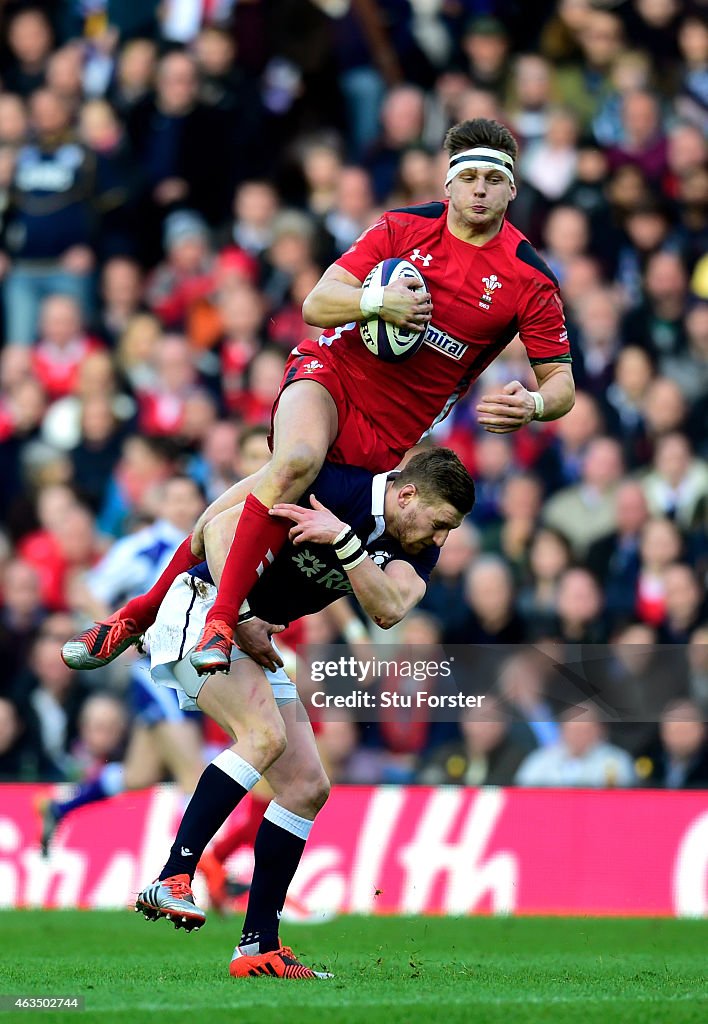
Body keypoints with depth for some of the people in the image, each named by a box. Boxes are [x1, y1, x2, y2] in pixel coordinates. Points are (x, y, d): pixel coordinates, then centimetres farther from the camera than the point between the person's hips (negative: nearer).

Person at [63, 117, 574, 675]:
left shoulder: (530, 278, -6)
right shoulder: (404, 228, -2)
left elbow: (561, 381, -3)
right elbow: (316, 304, -4)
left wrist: (532, 405, -27)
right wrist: (376, 302, -25)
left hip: (389, 431, 0)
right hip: (332, 371, 0)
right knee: (296, 461, -33)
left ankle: (143, 612, -1)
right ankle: (218, 622, -30)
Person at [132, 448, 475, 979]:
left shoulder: (416, 544, -2)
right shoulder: (331, 486, -22)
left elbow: (389, 608, -22)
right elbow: (225, 525, -23)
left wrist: (344, 539, -35)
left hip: (257, 637, 8)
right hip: (202, 611, -8)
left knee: (307, 789, 2)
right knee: (266, 735, -30)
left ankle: (258, 946, 4)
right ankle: (171, 880, -32)